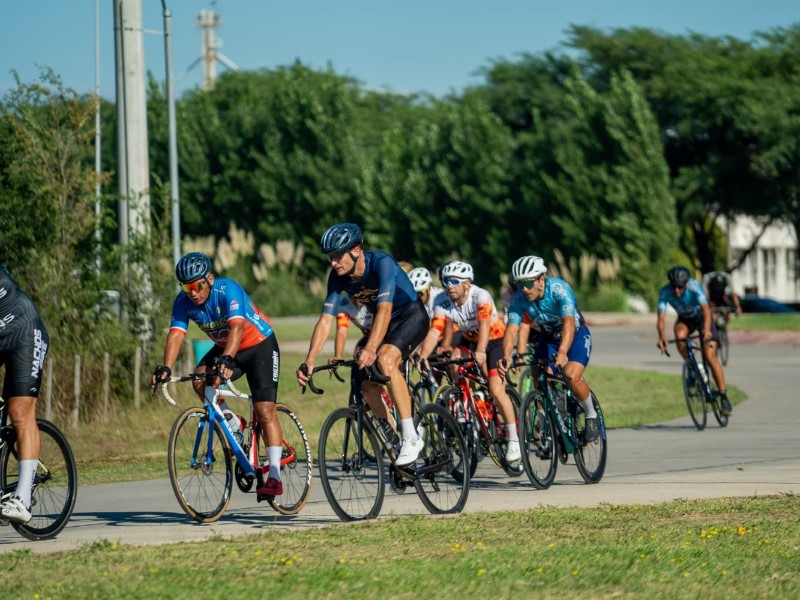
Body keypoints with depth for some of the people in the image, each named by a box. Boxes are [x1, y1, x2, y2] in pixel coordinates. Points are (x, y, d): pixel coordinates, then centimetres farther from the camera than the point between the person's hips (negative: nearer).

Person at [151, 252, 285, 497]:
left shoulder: (228, 290, -30)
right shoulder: (184, 301, -15)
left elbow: (237, 327, -44)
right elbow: (175, 335, -25)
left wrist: (226, 359, -60)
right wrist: (166, 368, -42)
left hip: (260, 345, -5)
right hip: (224, 348, 5)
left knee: (265, 410, -15)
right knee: (200, 379, -25)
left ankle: (274, 477, -14)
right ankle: (234, 426, -2)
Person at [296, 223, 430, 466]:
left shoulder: (381, 263, -32)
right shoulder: (338, 276, -14)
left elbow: (385, 309, -43)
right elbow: (325, 320, -15)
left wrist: (370, 348, -57)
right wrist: (309, 362, -27)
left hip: (411, 316, -7)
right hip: (384, 322, 7)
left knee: (385, 359, -33)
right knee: (368, 387, -5)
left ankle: (411, 438, -31)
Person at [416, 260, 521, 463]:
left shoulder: (481, 296, -29)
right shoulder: (443, 305, -17)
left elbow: (484, 325, -42)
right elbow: (434, 333, -27)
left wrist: (480, 352, -58)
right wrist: (422, 356, -44)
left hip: (495, 341, -5)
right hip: (470, 342, 5)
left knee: (496, 390, -19)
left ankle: (514, 439, -7)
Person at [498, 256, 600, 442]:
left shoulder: (559, 289, -32)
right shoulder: (519, 298, -20)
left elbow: (569, 323, -44)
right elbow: (511, 330, -27)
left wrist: (562, 352, -61)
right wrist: (506, 357, -47)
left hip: (576, 336, -4)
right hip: (548, 338, 4)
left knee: (571, 376, -27)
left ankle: (591, 415, -3)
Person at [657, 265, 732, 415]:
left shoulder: (694, 286, -34)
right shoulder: (665, 292, -28)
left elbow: (706, 309, -46)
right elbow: (661, 318, -34)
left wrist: (707, 330, -63)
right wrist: (661, 336, -54)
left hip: (702, 317, -2)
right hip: (685, 319, 2)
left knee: (710, 357, -14)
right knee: (680, 334, -34)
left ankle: (724, 397, -5)